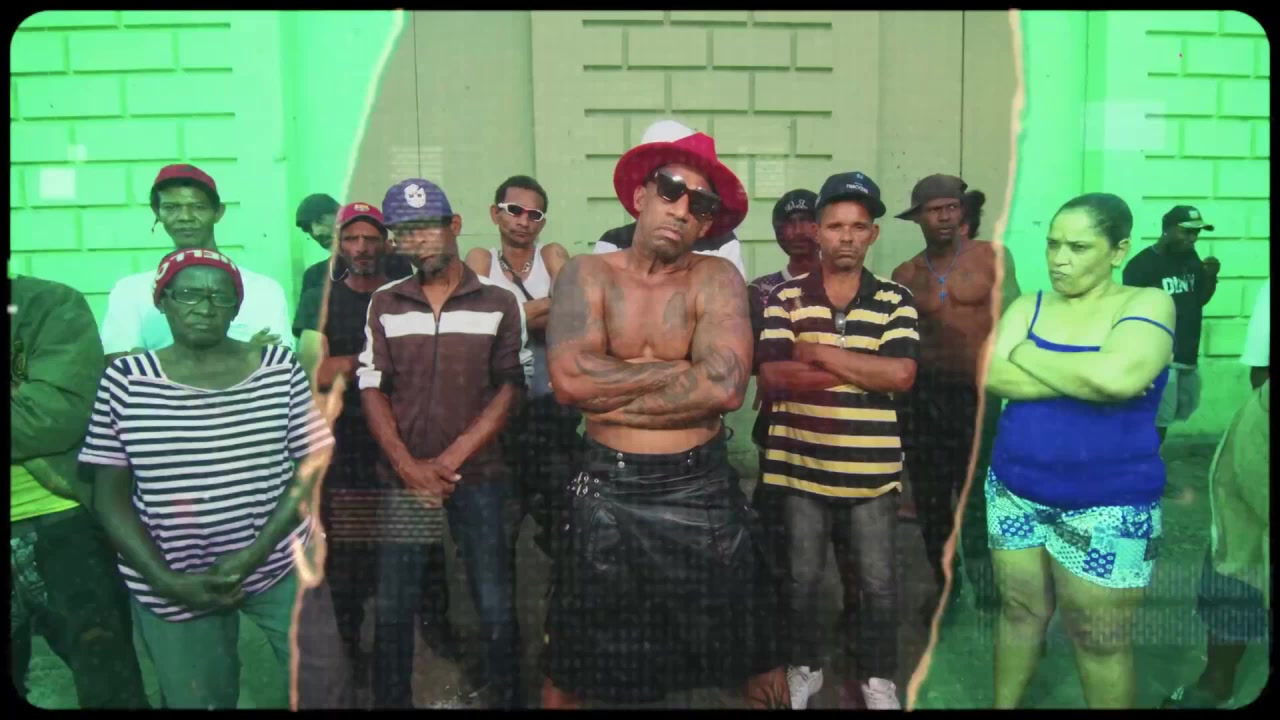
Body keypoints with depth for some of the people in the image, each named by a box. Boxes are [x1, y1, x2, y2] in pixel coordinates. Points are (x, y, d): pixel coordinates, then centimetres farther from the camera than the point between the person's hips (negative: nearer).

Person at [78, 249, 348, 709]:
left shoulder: (279, 367, -5)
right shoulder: (125, 379, -4)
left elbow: (311, 466, -4)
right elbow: (109, 493, -2)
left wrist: (256, 553, -13)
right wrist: (165, 580, -11)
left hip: (280, 564, 0)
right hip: (171, 582, 0)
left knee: (323, 683, 7)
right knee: (196, 701, 15)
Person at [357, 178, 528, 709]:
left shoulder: (498, 302, 1)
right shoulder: (384, 304, 7)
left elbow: (510, 388, -3)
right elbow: (372, 390, 3)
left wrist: (450, 460, -9)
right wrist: (408, 466, -9)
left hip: (478, 474, -2)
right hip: (402, 476, 2)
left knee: (496, 608, 3)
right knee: (392, 607, 9)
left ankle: (505, 697, 22)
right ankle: (391, 699, 29)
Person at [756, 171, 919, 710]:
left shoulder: (896, 300, 1)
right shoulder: (785, 297, -1)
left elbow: (901, 375, -13)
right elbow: (772, 376, -13)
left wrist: (819, 353, -14)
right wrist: (863, 370, -14)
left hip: (872, 471, 0)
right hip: (800, 466, 0)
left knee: (879, 583, 12)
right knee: (800, 579, 15)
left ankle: (879, 676, 34)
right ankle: (804, 666, 37)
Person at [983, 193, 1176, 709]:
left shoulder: (1147, 304, -8)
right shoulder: (1027, 307, 2)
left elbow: (1119, 376, -27)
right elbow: (991, 376, -13)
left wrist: (1028, 355, -14)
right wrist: (1087, 379, -19)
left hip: (1106, 505, -3)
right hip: (1014, 491, 4)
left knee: (1100, 640, 8)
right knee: (1020, 610, 17)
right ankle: (1003, 705, 36)